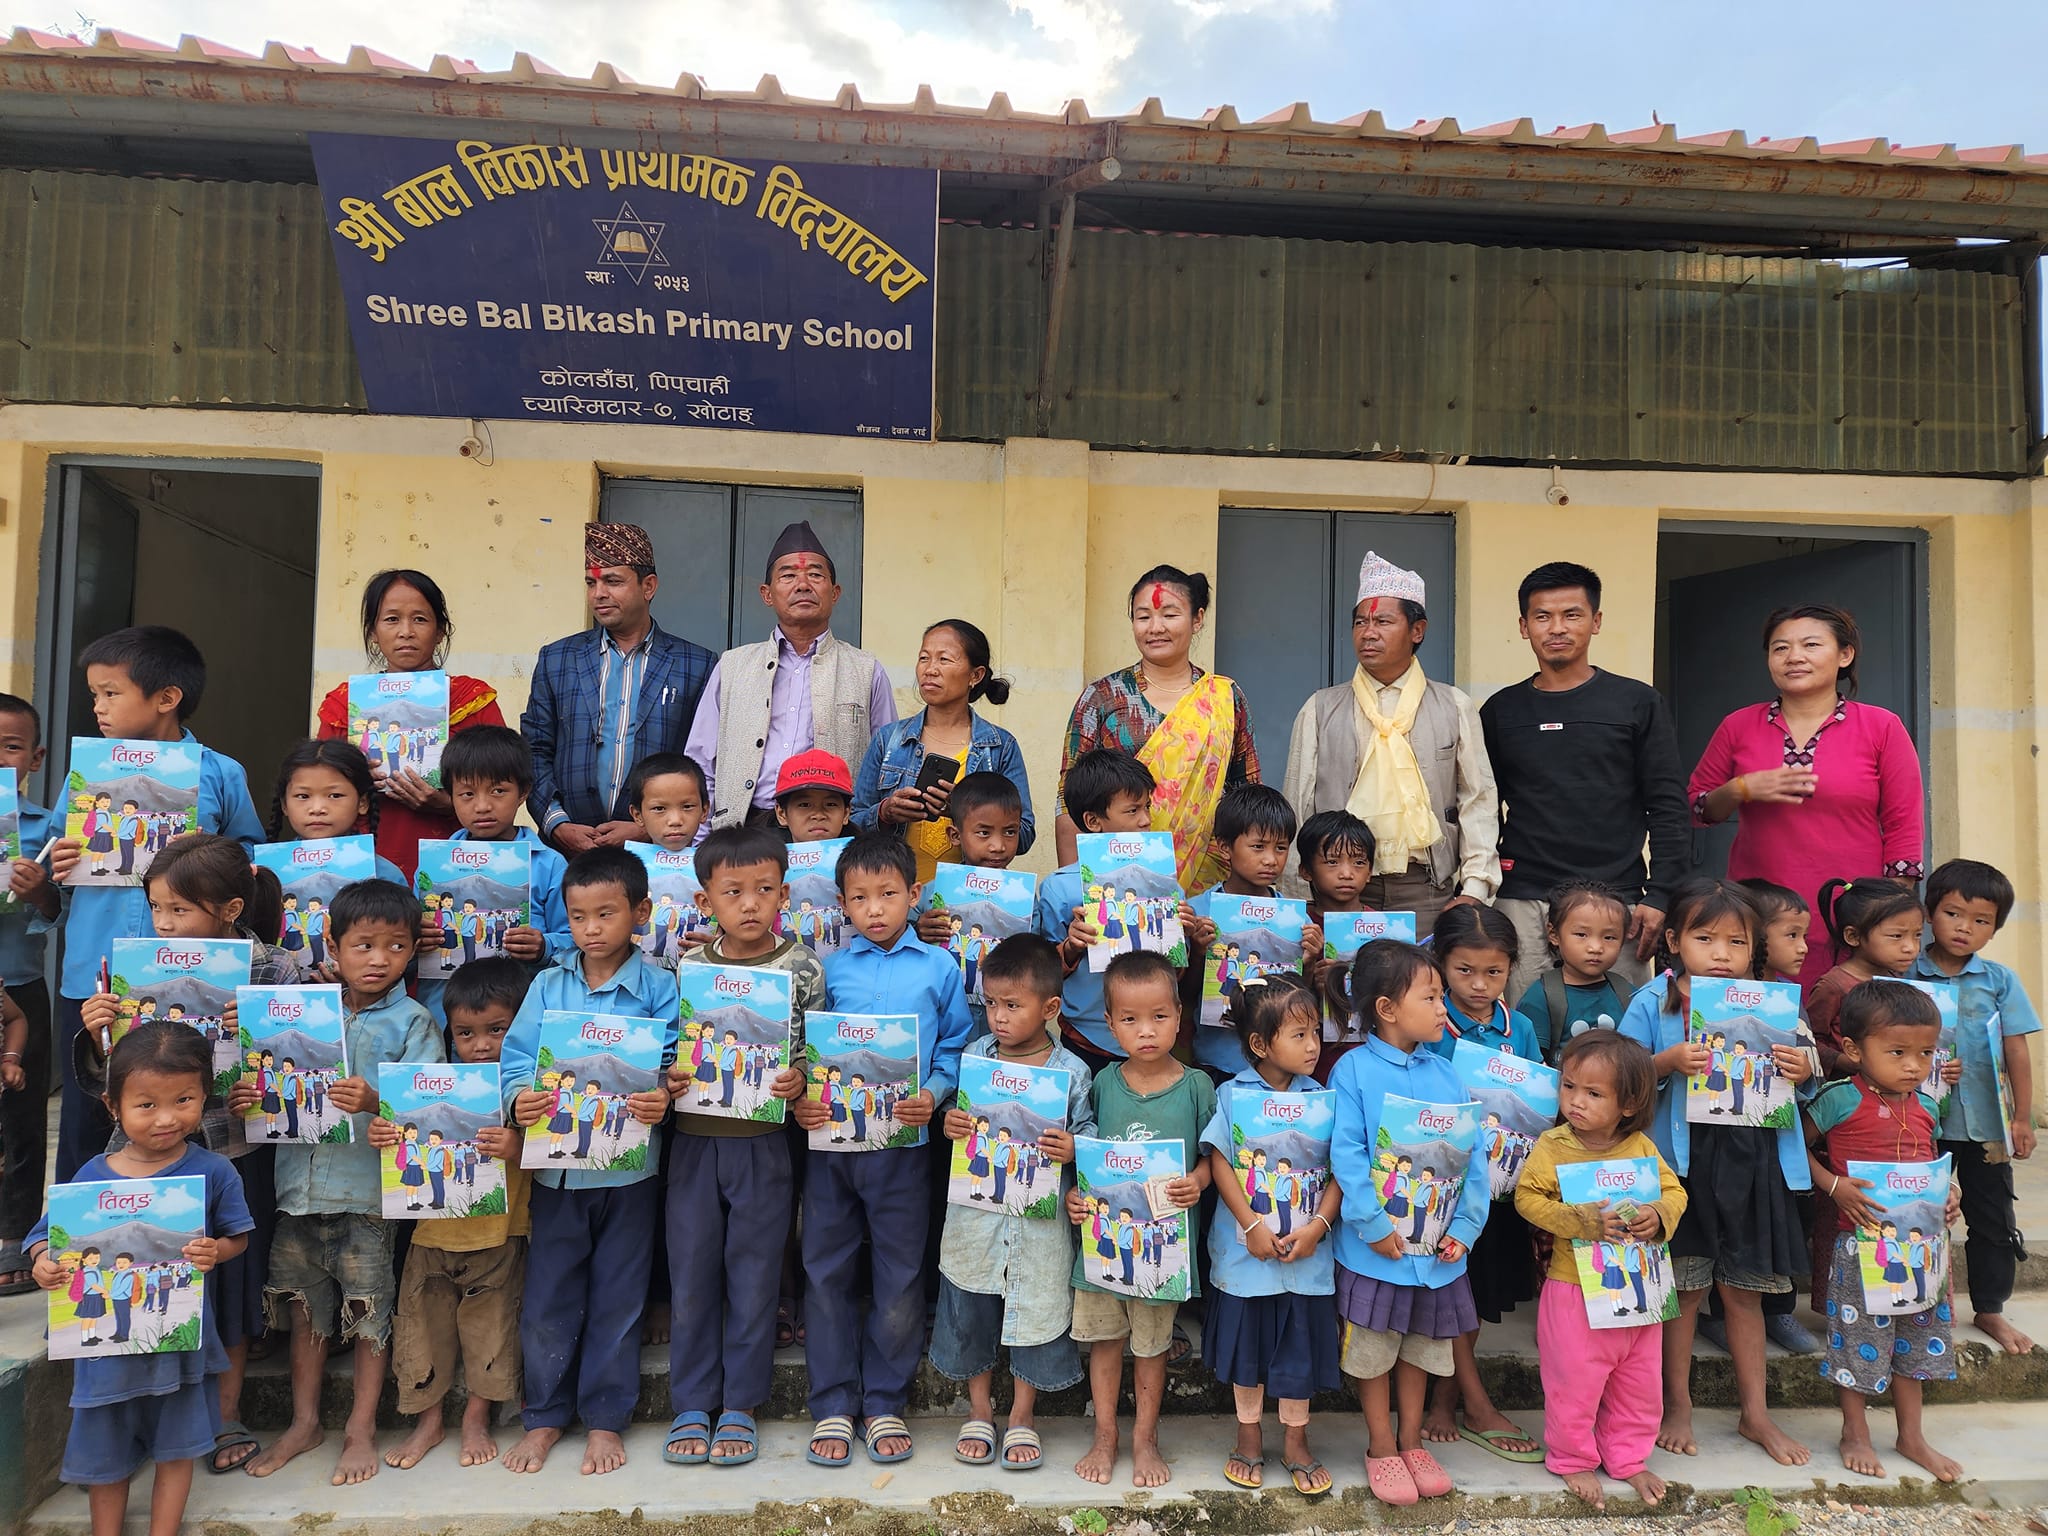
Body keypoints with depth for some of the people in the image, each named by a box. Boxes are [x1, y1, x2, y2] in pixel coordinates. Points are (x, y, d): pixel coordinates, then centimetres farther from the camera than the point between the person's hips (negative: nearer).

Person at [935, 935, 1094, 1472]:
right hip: (976, 1211, 2)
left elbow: (1088, 1134, -3)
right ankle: (979, 1408, 36)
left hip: (1041, 1220, -2)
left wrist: (1073, 1149, -23)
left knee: (1037, 1310, 11)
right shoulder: (974, 1056, -3)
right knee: (970, 1309, 14)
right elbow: (955, 1113, 7)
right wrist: (948, 1126, -15)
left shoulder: (1072, 1072, -10)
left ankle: (1022, 1416, 33)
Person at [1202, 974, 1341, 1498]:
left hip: (1306, 1249, 1)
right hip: (1246, 1249, -1)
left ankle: (1295, 1441, 31)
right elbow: (1220, 1164, -10)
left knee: (1301, 1343, 11)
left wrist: (1317, 1226, -14)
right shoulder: (1232, 1095, -9)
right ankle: (1249, 1435, 33)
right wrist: (1252, 1226, -15)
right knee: (1246, 1341, 13)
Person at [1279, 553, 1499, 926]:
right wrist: (1300, 903, 3)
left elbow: (1478, 801, 6)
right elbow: (1298, 807, 8)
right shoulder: (1320, 710, 9)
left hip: (1427, 891, 0)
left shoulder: (1455, 708, 9)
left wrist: (1474, 889, -3)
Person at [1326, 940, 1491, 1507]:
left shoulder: (1444, 1073, 2)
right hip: (1376, 1246, -4)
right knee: (1373, 1348, 10)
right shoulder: (1354, 1070, -13)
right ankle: (1381, 1448, 29)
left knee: (1421, 1344, 19)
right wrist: (1373, 1224, -19)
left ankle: (1411, 1441, 37)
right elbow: (1346, 1154, -16)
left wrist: (1466, 1225, -7)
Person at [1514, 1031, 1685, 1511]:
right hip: (1576, 1289, -3)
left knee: (1639, 1383, 17)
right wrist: (1580, 1221, -24)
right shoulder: (1553, 1146, -12)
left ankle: (1628, 1458, 38)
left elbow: (1673, 1191, 5)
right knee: (1575, 1382, 7)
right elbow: (1528, 1197, -13)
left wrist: (1659, 1215, -17)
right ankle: (1573, 1459, 29)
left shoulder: (1641, 1147, -3)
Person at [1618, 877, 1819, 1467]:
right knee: (1685, 1289, 9)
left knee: (1744, 1291, 15)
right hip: (1682, 1160, -3)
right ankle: (1678, 1405, 26)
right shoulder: (1653, 1003, -6)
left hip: (1752, 1160, 3)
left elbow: (1802, 1082, 11)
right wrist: (1667, 1063, -25)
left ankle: (1756, 1412, 30)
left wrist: (1804, 1073, -10)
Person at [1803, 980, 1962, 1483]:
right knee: (1859, 1334, 5)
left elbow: (1928, 1165, 17)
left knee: (1915, 1336, 17)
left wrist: (1948, 1194, -2)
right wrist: (1836, 1186, -20)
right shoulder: (1841, 1100, -15)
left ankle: (1912, 1435, 33)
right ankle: (1855, 1433, 22)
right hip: (1861, 1240, -6)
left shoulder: (1924, 1107, 3)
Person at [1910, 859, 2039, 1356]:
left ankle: (1990, 1310, 27)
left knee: (1993, 1220, 12)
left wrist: (2022, 1117, 0)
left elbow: (2017, 1050, 1)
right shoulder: (1906, 977, -6)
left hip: (1985, 1123, 1)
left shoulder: (2000, 980, -1)